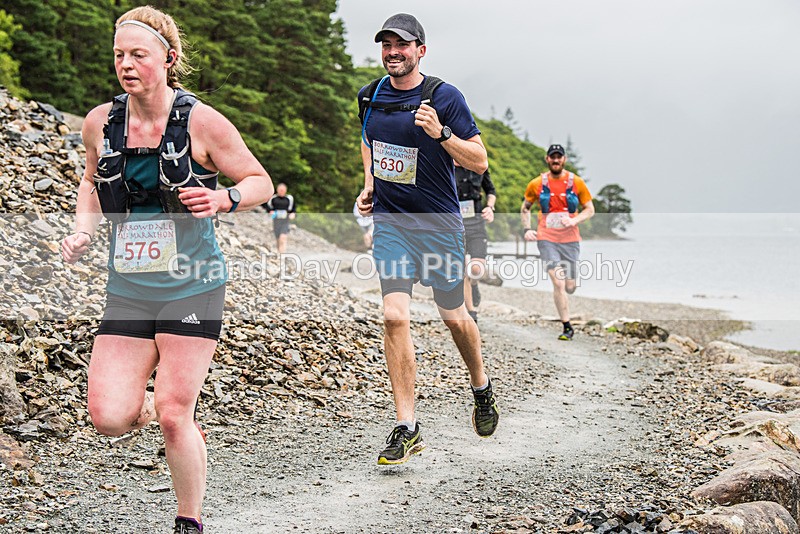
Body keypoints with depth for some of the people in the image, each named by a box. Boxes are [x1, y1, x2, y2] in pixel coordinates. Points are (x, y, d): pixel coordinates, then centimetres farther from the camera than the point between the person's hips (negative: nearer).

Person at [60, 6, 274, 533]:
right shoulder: (100, 123, 2)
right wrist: (84, 230, 4)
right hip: (127, 290, 4)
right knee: (109, 417, -6)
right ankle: (165, 411, 30)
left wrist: (223, 198, -22)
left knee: (174, 414, -7)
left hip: (192, 287, -4)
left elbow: (261, 183, -1)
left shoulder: (201, 122, -10)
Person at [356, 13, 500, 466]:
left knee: (454, 316, 10)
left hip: (439, 223, -2)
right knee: (395, 318, -10)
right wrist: (369, 184, 10)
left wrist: (441, 133, -26)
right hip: (389, 222, 3)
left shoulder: (445, 97, -10)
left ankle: (482, 388, 40)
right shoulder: (371, 97, 4)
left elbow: (480, 162, -10)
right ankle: (407, 428, -6)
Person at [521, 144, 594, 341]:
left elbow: (590, 210, 6)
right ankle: (567, 328, -5)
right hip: (547, 239, -1)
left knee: (569, 287, 4)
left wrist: (574, 221, -12)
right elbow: (525, 208, 15)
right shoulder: (536, 184, 2)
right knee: (558, 284, -13)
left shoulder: (576, 182, 1)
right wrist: (527, 229, 0)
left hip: (570, 239, 1)